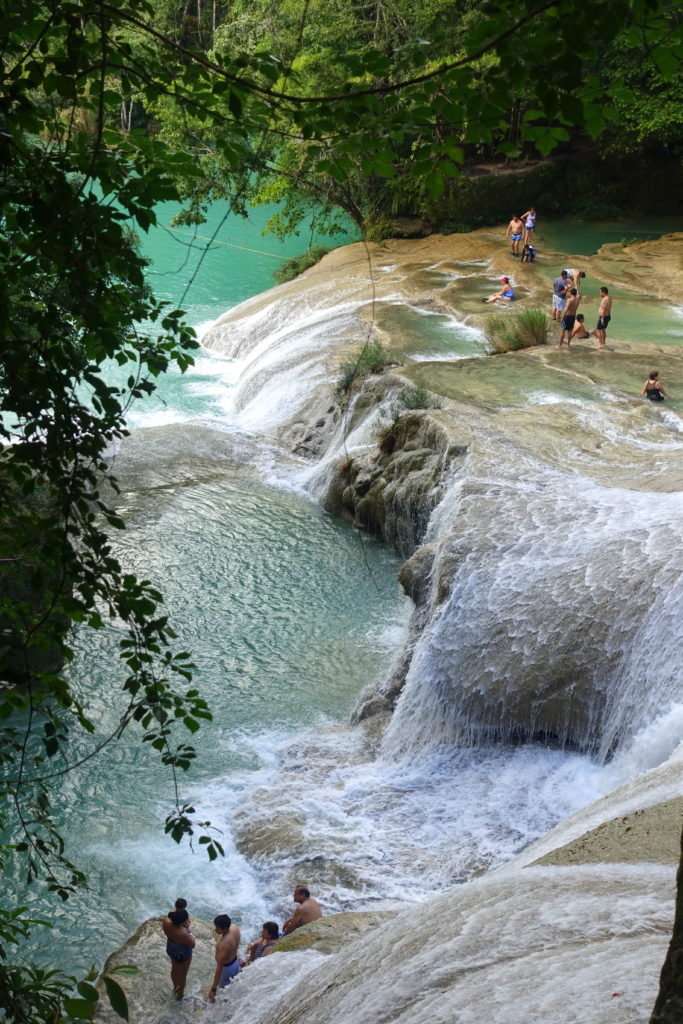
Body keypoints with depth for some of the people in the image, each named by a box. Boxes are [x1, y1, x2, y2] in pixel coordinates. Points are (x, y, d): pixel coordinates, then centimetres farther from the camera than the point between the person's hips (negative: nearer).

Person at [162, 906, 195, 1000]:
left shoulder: (166, 921, -30)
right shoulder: (183, 934, -43)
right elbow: (192, 945, -24)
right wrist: (187, 928, -22)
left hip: (171, 949, 6)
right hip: (182, 954, -6)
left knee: (174, 968, 34)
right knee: (182, 975, 24)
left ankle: (175, 987, 61)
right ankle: (180, 994, 50)